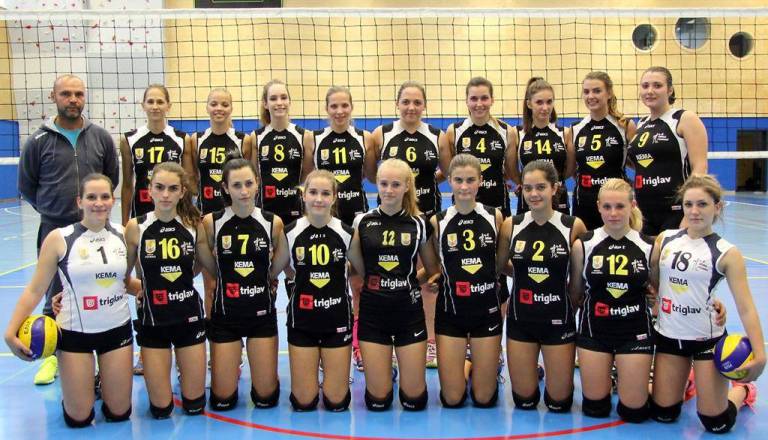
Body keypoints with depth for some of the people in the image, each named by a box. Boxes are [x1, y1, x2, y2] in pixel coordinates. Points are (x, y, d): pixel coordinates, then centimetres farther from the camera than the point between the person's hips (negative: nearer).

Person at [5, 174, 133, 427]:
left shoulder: (124, 235, -2)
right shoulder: (59, 239, -11)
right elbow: (35, 290, -7)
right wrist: (11, 332, -14)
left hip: (117, 330, 2)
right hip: (74, 333, -2)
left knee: (119, 414, 8)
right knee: (79, 419, 2)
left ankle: (104, 380, 39)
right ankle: (82, 385, 34)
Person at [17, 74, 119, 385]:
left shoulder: (101, 137, 2)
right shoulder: (39, 140, -2)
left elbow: (112, 177, 13)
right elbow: (26, 185, 7)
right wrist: (51, 208, 8)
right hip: (53, 229, -1)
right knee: (55, 296, 9)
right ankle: (53, 355, 23)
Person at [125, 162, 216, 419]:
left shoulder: (194, 225, -4)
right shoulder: (136, 227, -8)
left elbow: (214, 269, 6)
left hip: (189, 316, 1)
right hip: (153, 319, -1)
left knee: (194, 405, 8)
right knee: (160, 409, 3)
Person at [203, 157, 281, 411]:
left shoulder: (273, 222, -5)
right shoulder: (211, 222, -8)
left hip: (262, 312, 1)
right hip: (225, 313, 0)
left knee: (266, 397, 3)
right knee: (222, 399, 2)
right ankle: (231, 366, 34)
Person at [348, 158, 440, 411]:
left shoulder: (419, 224, 1)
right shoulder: (362, 222, 1)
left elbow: (432, 271, 10)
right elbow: (360, 269, 8)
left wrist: (408, 283, 3)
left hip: (409, 310, 0)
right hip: (372, 311, 0)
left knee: (414, 400, 2)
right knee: (377, 401, 1)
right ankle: (384, 367, 33)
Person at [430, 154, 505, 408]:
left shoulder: (495, 217, -3)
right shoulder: (437, 222, -5)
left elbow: (501, 262, 10)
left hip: (487, 310, 1)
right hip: (450, 311, 0)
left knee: (484, 398, 7)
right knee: (452, 399, 3)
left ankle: (478, 366, 38)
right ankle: (460, 367, 34)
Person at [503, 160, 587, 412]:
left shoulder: (573, 226, -11)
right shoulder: (511, 226, -5)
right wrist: (526, 274, 1)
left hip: (558, 319, -1)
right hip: (520, 318, 2)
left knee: (559, 402, 8)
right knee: (524, 400, 10)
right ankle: (533, 371, 41)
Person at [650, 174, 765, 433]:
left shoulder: (726, 253, -10)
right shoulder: (665, 239, -1)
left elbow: (745, 307, -14)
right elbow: (652, 280, 10)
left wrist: (759, 353, -23)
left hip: (707, 339, -3)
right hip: (668, 335, 3)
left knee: (716, 424, 1)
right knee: (663, 414, 9)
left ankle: (742, 390, 34)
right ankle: (684, 381, 41)